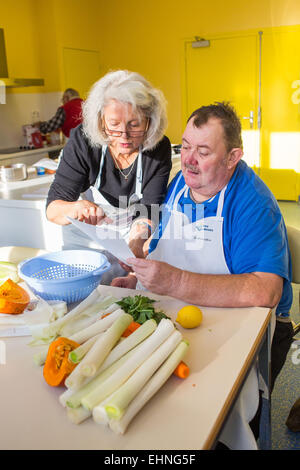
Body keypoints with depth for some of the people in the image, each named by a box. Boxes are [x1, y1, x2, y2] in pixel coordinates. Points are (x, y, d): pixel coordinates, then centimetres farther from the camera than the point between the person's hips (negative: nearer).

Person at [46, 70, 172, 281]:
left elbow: (149, 209, -19)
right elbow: (53, 208, -20)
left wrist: (136, 241, -41)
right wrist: (76, 208, -43)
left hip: (132, 240, 1)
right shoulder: (83, 140, -19)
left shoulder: (159, 147, -16)